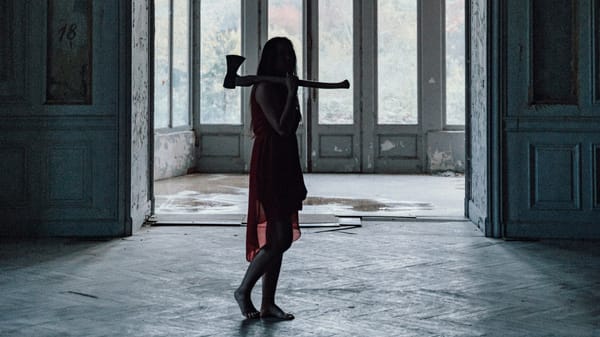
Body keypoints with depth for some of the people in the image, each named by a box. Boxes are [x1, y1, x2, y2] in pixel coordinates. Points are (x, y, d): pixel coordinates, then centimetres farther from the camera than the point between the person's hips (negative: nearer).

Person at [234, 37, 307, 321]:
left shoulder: (280, 87, 18)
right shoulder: (265, 88, -11)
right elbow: (281, 127, -21)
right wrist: (292, 94, -17)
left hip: (283, 166, 10)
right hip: (269, 166, -10)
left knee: (278, 239, 8)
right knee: (280, 238, -10)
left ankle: (268, 304, 13)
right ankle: (243, 290, 5)